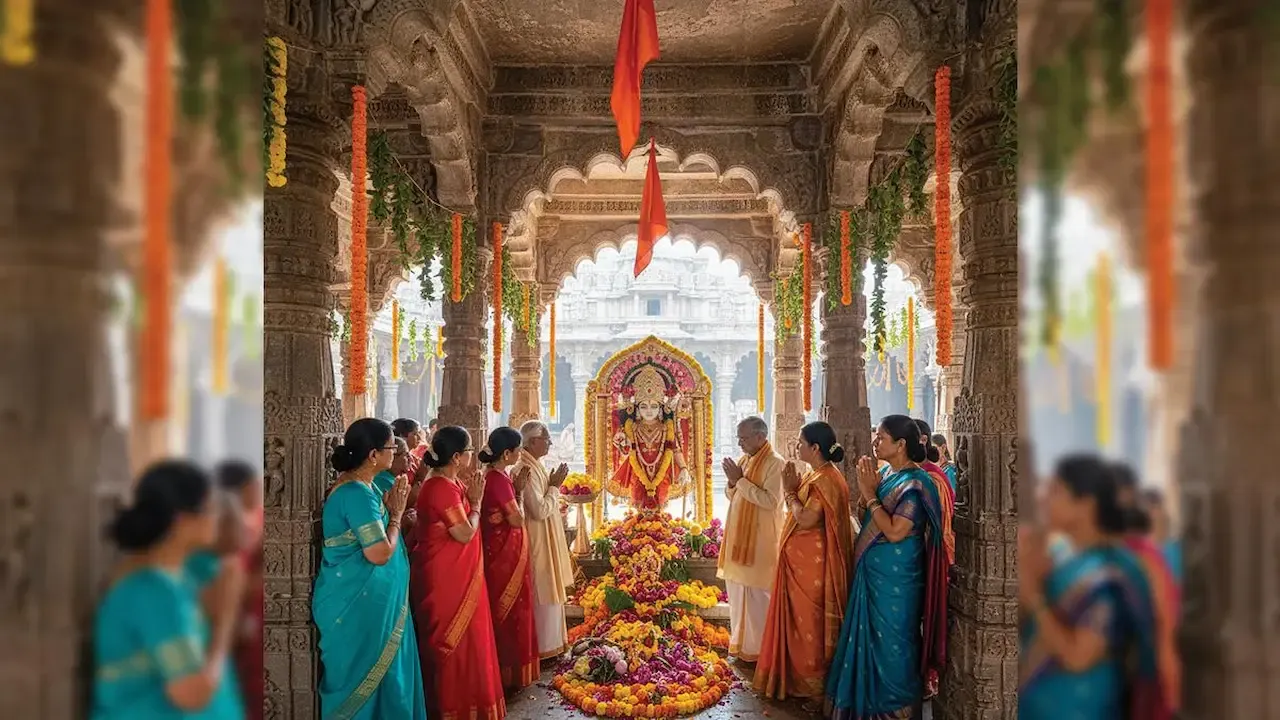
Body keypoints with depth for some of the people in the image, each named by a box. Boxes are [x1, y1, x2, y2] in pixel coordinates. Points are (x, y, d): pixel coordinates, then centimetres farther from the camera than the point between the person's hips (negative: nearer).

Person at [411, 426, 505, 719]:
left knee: (456, 637, 17)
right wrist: (475, 500, -9)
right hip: (445, 577, -10)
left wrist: (469, 495, 5)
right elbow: (465, 533, -21)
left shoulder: (449, 483, 8)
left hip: (454, 574, 10)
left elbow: (461, 527, 15)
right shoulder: (442, 488, -22)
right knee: (454, 639, 1)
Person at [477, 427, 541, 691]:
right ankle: (510, 671, 13)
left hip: (501, 551, 10)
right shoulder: (499, 480, -22)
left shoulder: (494, 477, 7)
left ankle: (508, 667, 28)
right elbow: (517, 519, -19)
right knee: (509, 610, 2)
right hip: (505, 553, -10)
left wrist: (516, 489, 1)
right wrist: (518, 490, -7)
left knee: (504, 609, 17)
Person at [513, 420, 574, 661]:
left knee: (548, 591, 18)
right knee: (543, 592, 0)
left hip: (546, 539, 10)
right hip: (539, 541, -10)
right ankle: (544, 647, 11)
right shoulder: (527, 470, -22)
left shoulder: (534, 466, 9)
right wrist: (555, 486, -16)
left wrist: (553, 485, 6)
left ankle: (551, 640, 28)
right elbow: (540, 510, -25)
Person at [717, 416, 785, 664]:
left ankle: (757, 648, 8)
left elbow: (770, 500, -22)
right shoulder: (745, 460, 11)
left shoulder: (775, 463, -14)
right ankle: (740, 642, 26)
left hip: (759, 539, -8)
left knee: (756, 595, -2)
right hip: (739, 535, 8)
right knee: (738, 591, 14)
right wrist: (732, 481, -5)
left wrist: (741, 480, -20)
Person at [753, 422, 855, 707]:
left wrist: (790, 490, -12)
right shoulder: (815, 475, 10)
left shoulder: (826, 480, -20)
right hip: (800, 559, 10)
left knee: (810, 622, 0)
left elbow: (806, 519, -24)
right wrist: (793, 487, 1)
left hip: (812, 562, -10)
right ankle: (800, 679, 28)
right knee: (800, 620, 17)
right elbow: (798, 511, 12)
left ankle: (815, 687, 11)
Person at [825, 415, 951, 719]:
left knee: (891, 641, 4)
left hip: (896, 578, -9)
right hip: (874, 572, 9)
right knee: (872, 638, 18)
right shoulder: (888, 476, 8)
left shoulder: (915, 483, -19)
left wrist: (869, 494, -19)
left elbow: (894, 532, -24)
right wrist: (868, 489, -2)